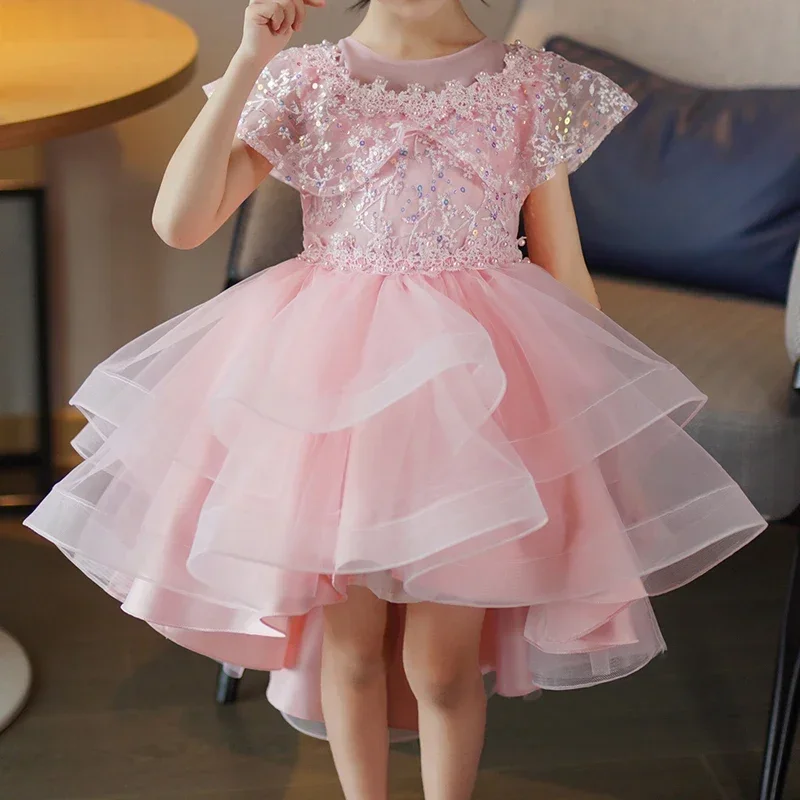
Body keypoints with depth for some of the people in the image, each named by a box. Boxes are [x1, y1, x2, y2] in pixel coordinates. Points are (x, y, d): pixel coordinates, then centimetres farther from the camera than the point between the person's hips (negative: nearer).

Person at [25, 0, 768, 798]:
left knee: (442, 661, 1)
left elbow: (565, 271, 6)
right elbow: (178, 222, -10)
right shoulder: (305, 80, 1)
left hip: (475, 374, -1)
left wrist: (600, 420, 6)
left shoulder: (531, 85, 1)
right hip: (332, 370, 1)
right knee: (350, 638, 11)